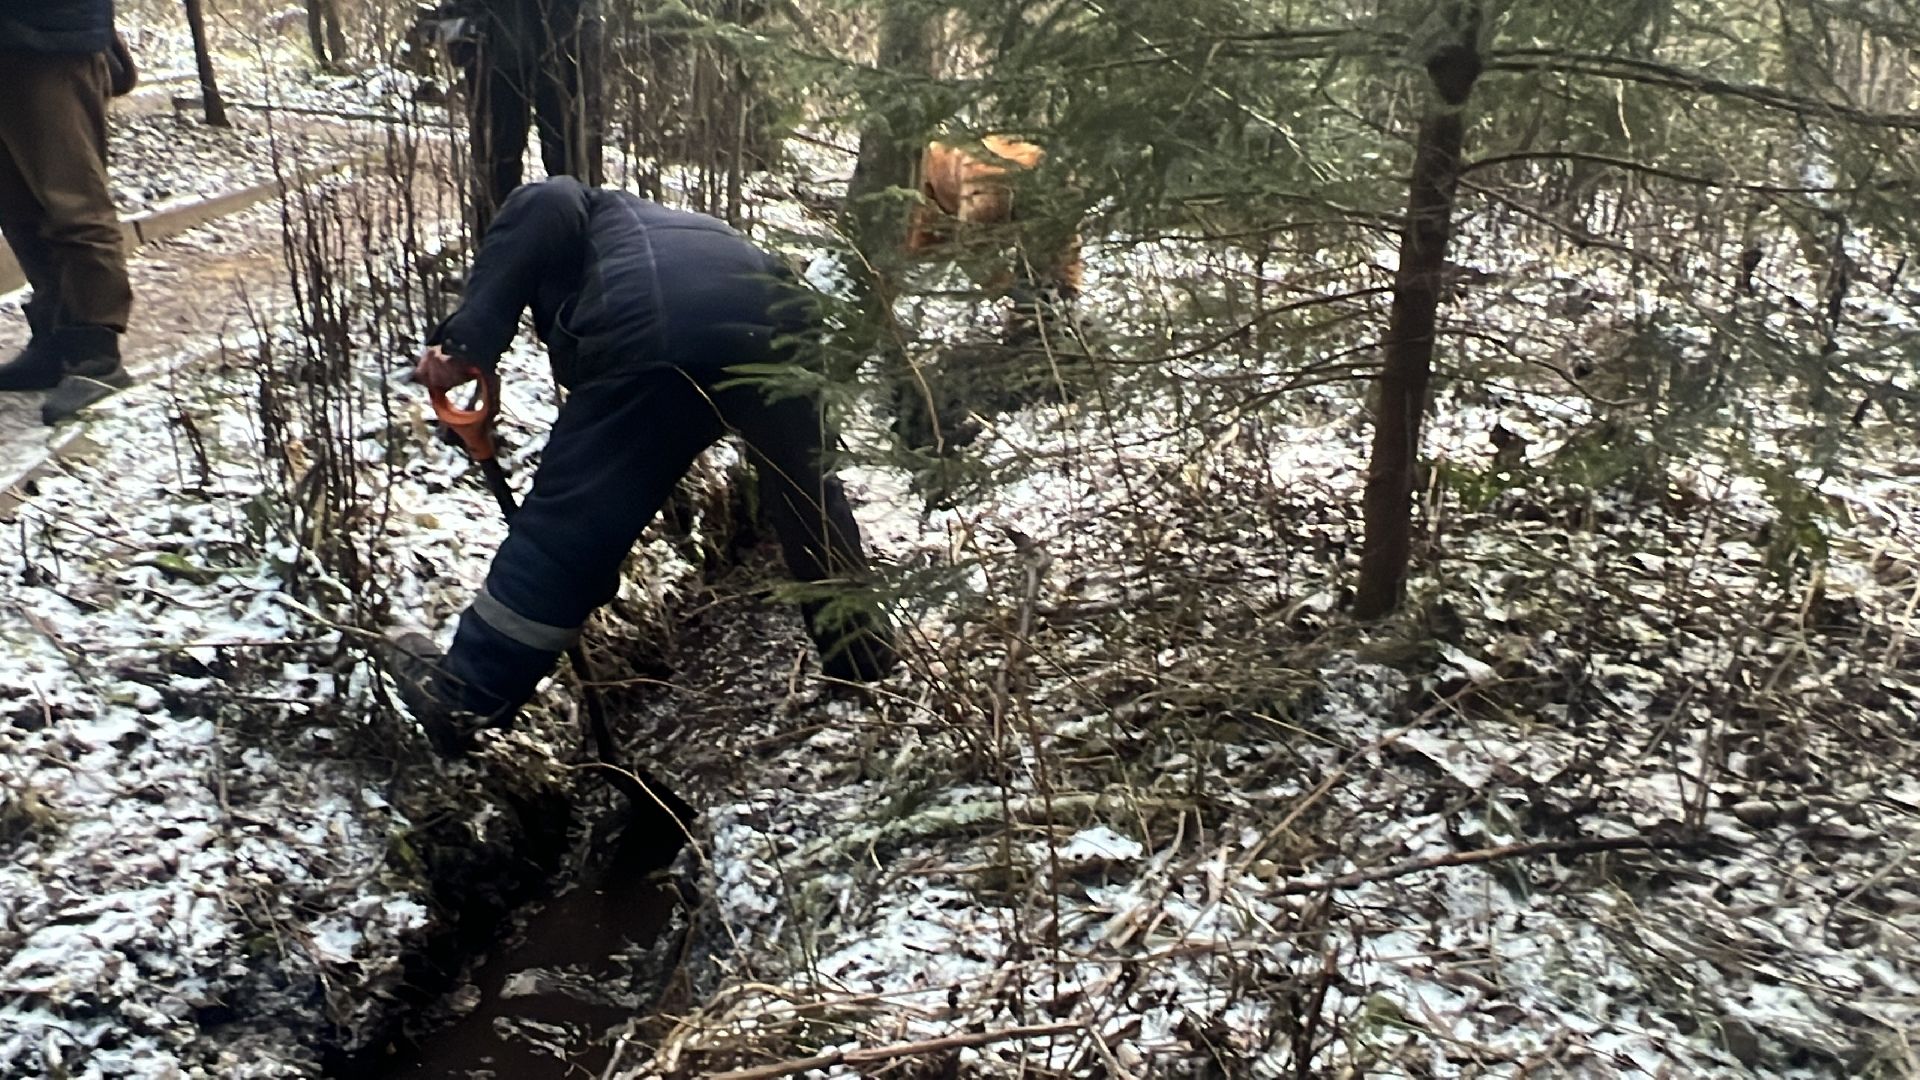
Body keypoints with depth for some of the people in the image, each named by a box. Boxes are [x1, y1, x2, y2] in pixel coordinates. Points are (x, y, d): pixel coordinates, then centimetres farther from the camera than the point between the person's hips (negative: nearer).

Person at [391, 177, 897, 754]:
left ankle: (466, 695, 15)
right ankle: (861, 647, 40)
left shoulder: (550, 202, 31)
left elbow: (548, 208, 3)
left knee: (569, 519, 4)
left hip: (648, 324, -5)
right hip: (774, 310, 6)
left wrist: (467, 338, -1)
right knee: (806, 487, 27)